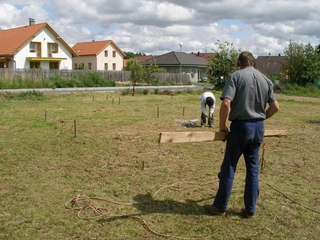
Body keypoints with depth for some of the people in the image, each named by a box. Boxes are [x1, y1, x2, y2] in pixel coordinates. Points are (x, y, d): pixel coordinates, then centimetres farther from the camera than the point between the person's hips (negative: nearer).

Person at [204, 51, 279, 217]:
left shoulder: (236, 76, -9)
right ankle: (250, 209, 20)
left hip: (240, 126, -5)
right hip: (259, 127, 5)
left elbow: (226, 103, -19)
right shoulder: (266, 80, 7)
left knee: (229, 167, 5)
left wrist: (222, 125, -7)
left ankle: (220, 207, 15)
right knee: (253, 168, 13)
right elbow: (275, 107, 8)